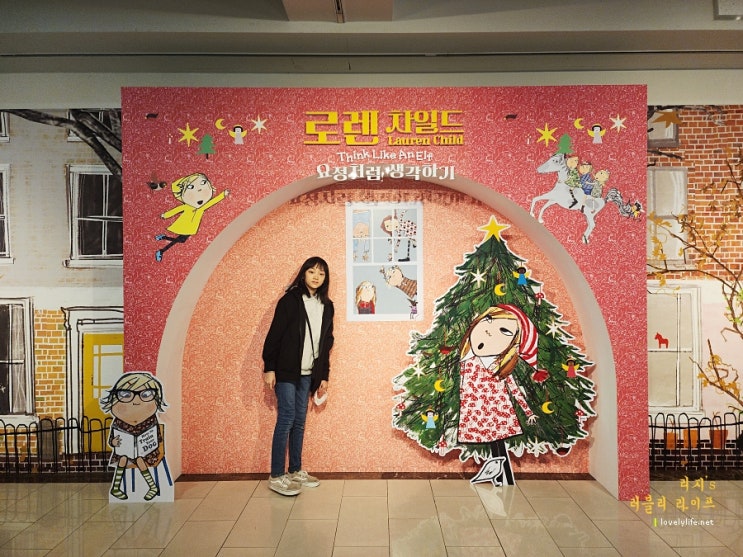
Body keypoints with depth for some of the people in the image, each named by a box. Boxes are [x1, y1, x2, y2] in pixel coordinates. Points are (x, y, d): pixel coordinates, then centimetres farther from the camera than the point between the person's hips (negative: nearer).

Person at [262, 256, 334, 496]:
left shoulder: (327, 306, 10)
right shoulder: (290, 300, -6)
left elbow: (326, 344, 14)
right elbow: (274, 335, -8)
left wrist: (324, 375, 13)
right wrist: (269, 368, -12)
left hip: (308, 374, 5)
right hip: (286, 371, -5)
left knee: (300, 421, 11)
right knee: (286, 419, -6)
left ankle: (295, 471, 22)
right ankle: (276, 476, 2)